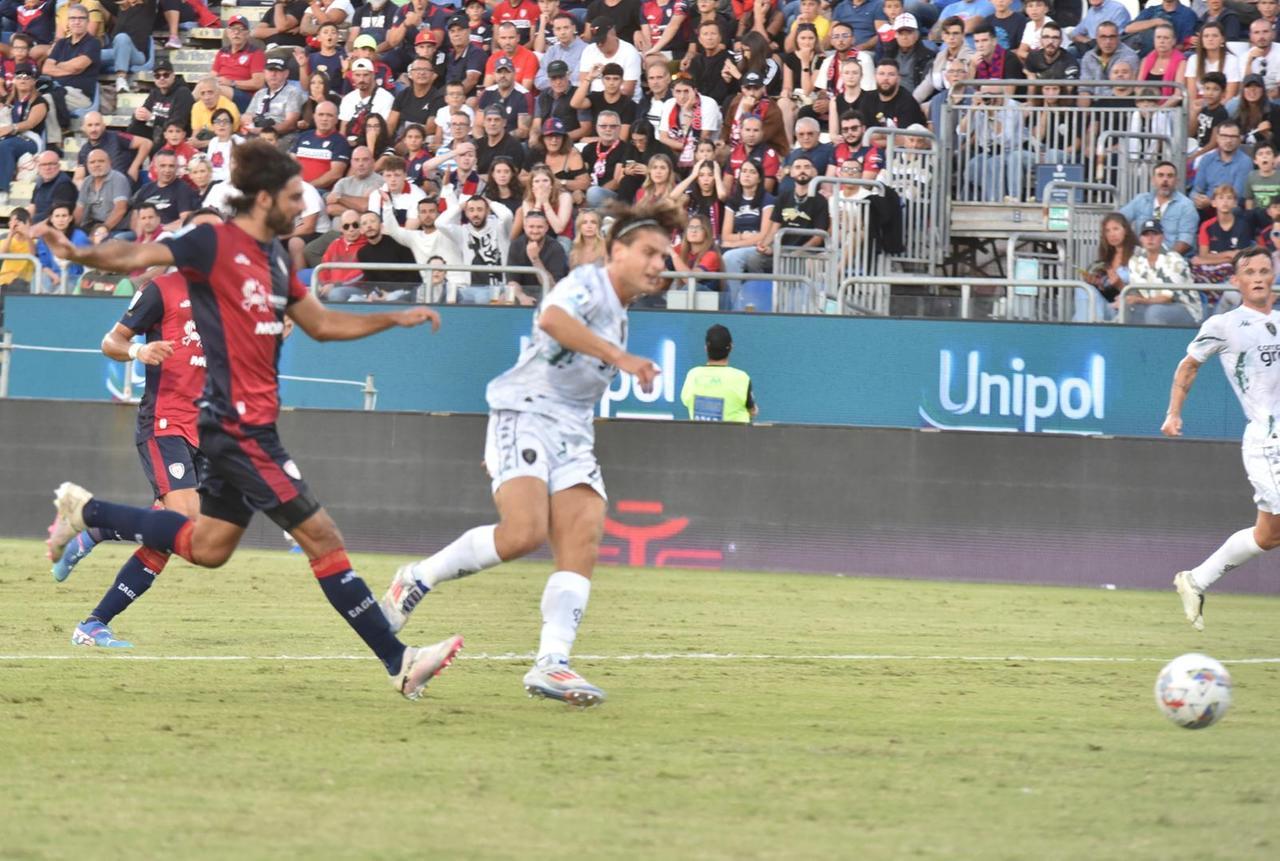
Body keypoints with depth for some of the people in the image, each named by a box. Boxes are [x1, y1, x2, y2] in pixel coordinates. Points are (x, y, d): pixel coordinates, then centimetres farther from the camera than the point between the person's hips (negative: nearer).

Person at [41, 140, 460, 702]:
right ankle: (399, 663, -6)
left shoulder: (273, 257, 14)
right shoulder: (215, 243, -12)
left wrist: (395, 319, 20)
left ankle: (84, 512, 30)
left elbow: (321, 324, 25)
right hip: (236, 422, -10)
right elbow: (138, 256, -21)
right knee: (322, 538, -8)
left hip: (251, 423, 10)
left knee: (207, 547, 20)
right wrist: (82, 255, -40)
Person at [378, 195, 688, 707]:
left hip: (572, 434, 9)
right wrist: (621, 358, -36)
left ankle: (551, 664, -19)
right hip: (525, 415, -9)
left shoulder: (618, 314, 23)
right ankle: (418, 579, -5)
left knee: (582, 543, -12)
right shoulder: (588, 283, -6)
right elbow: (553, 319, -30)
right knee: (524, 533, -26)